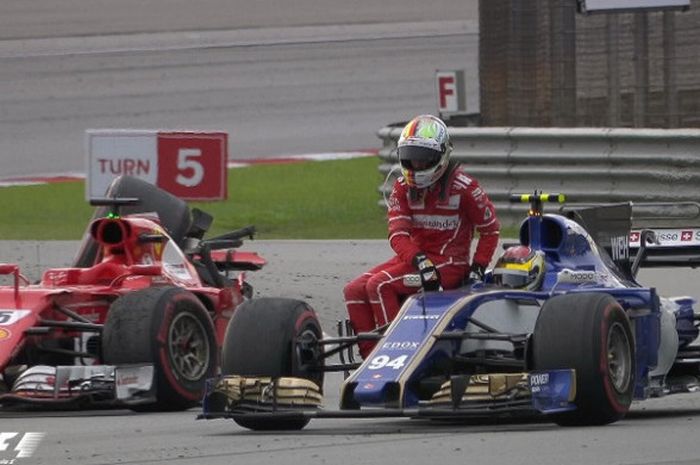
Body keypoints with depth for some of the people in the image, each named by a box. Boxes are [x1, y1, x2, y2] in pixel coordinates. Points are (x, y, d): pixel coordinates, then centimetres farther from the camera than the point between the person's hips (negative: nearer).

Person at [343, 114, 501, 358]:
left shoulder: (462, 187, -9)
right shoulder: (403, 187, 5)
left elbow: (490, 228, 1)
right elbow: (397, 233, -6)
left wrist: (478, 267, -8)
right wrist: (419, 261, -24)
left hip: (450, 263, -7)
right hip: (413, 256, 7)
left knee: (380, 285, -26)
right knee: (354, 290, -12)